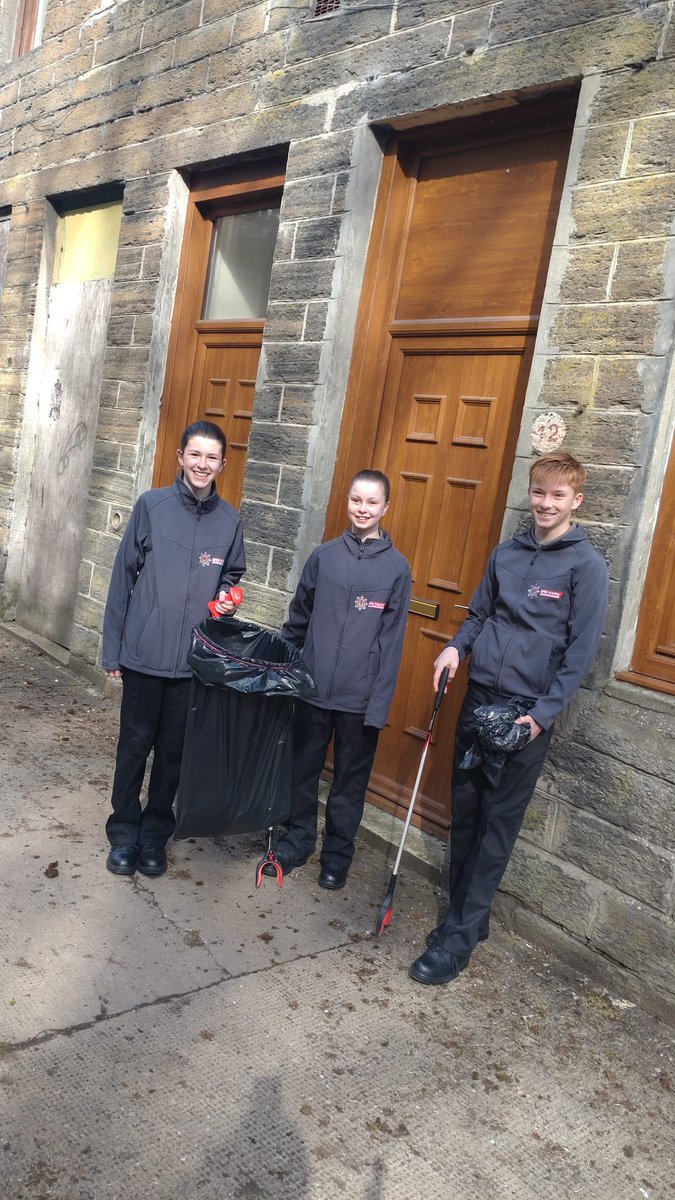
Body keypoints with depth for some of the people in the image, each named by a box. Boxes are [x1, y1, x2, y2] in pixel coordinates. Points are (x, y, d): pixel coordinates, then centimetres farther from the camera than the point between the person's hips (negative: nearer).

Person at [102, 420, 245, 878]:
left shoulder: (230, 520, 2)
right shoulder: (152, 505, -4)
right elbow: (124, 576, -2)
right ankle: (124, 832, 27)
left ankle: (155, 834, 29)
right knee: (135, 744, 9)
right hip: (145, 653, -2)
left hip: (195, 659, 2)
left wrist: (227, 595, -7)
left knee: (174, 749, 12)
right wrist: (112, 648, -3)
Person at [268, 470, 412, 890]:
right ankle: (298, 840, 33)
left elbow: (392, 642, -6)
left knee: (351, 780, 11)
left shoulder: (397, 567, -5)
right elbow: (298, 618, 11)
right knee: (303, 768, 13)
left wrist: (380, 705, -9)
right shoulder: (325, 555, 2)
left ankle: (339, 852, 29)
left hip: (360, 698, -2)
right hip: (313, 687, 2)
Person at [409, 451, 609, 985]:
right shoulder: (506, 554, 9)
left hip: (529, 712, -5)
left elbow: (581, 650, -10)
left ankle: (460, 935, 11)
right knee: (465, 809, 10)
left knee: (498, 822, 1)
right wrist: (456, 646, -4)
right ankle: (467, 915, 27)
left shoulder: (587, 565, -6)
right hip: (480, 697, 5)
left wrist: (544, 713, -15)